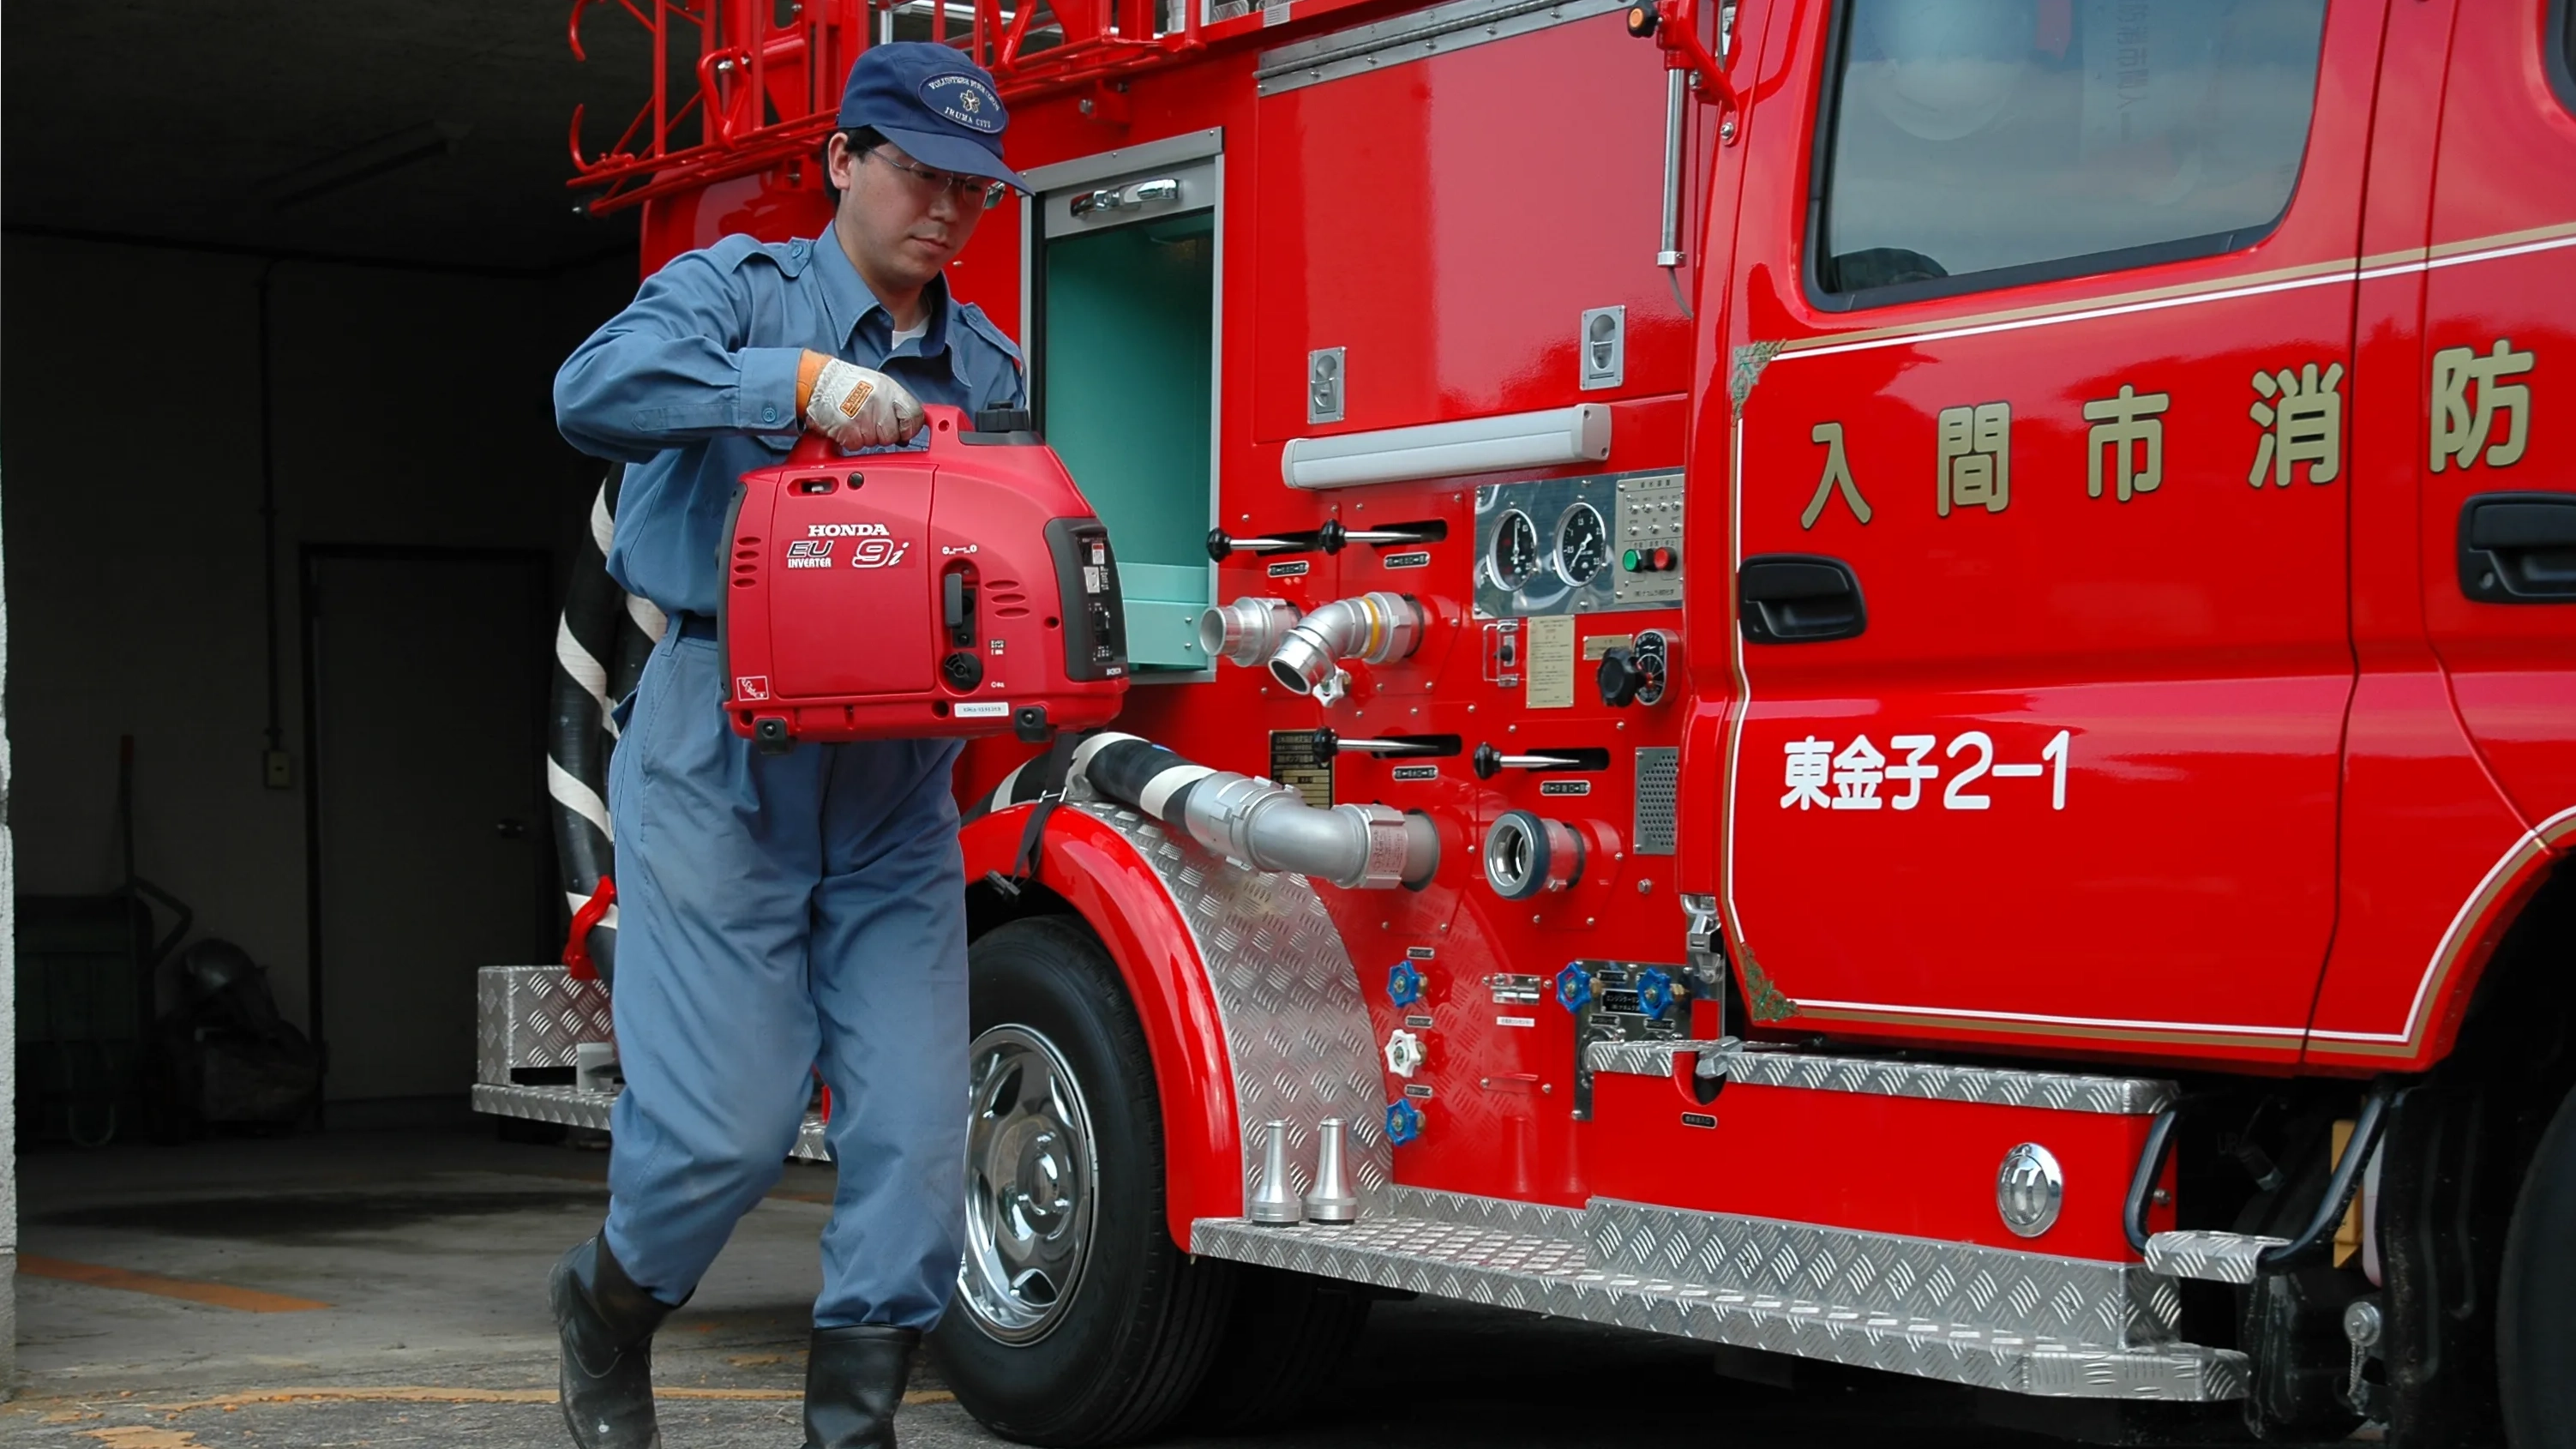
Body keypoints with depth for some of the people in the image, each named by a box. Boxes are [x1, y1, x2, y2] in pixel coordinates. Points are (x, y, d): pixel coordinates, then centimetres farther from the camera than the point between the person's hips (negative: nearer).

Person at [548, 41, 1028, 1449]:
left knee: (915, 1133, -2)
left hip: (895, 791, 5)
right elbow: (594, 389, -19)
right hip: (724, 766, -5)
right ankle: (611, 1298, 26)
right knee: (731, 1115, -6)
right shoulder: (740, 290, 0)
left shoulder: (987, 368, 15)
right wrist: (798, 379, -28)